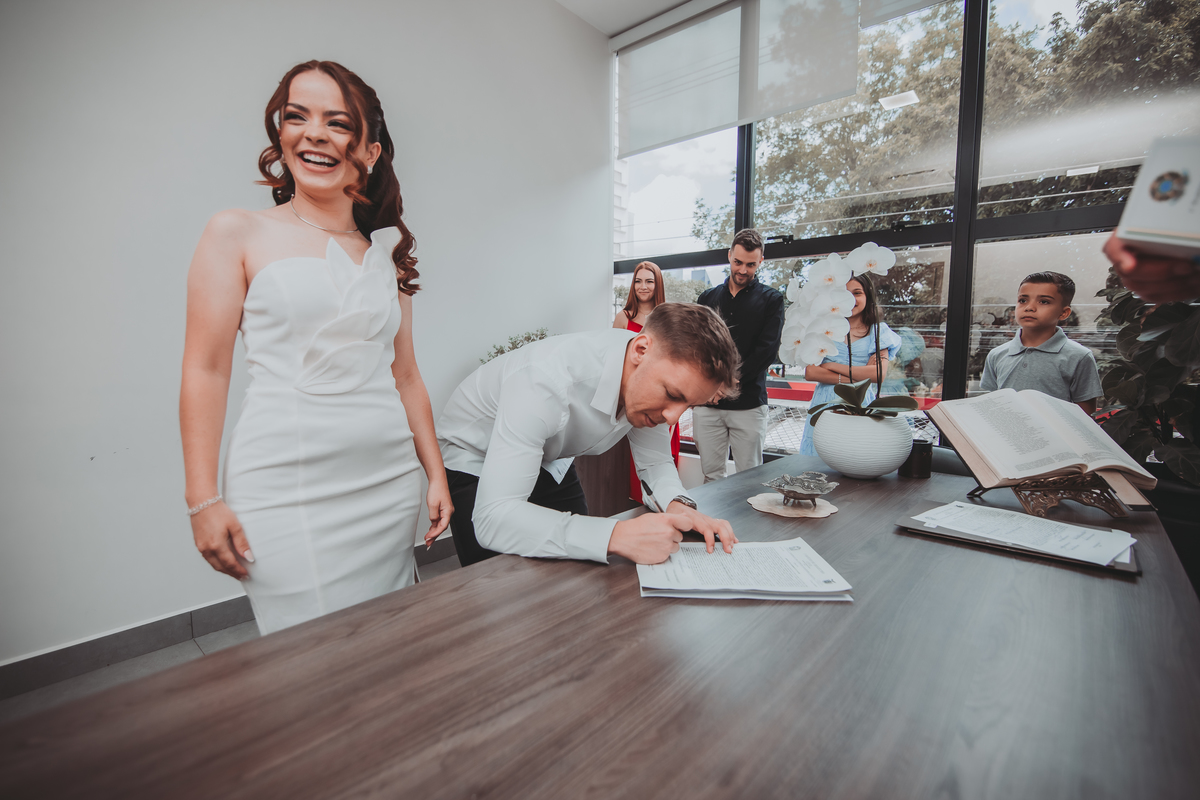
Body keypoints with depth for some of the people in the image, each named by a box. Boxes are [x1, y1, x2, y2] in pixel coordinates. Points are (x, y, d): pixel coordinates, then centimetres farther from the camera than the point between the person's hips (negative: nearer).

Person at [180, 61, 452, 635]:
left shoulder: (386, 254, 12)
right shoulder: (238, 234, 2)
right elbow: (205, 371, -1)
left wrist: (436, 473, 9)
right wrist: (203, 499, -6)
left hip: (389, 482, 4)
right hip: (286, 488, -3)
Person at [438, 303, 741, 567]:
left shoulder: (652, 375, -21)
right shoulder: (547, 380, -42)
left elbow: (655, 462, -8)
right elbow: (493, 518, -45)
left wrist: (677, 505, -31)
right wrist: (616, 536, -54)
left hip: (550, 459, 5)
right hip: (475, 460, -5)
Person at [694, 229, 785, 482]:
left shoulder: (771, 300, 6)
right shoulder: (708, 298, 15)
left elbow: (767, 351, -5)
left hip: (748, 404, -2)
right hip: (707, 402, 3)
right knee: (711, 476, 6)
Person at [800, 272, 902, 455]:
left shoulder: (878, 331, 7)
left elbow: (879, 374, -9)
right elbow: (810, 373, -4)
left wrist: (832, 366, -7)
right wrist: (854, 377, -10)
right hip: (825, 405, 1)